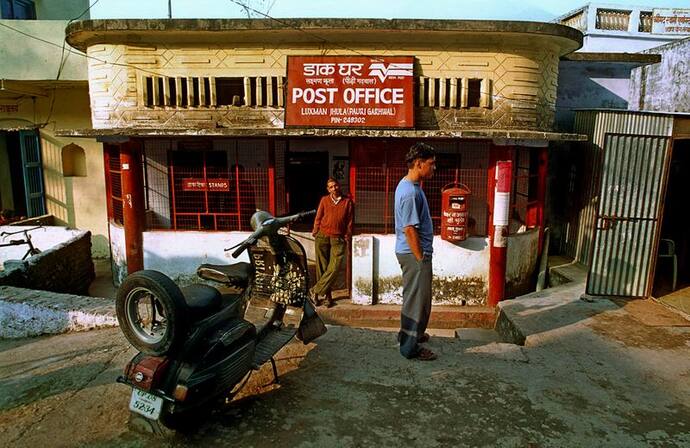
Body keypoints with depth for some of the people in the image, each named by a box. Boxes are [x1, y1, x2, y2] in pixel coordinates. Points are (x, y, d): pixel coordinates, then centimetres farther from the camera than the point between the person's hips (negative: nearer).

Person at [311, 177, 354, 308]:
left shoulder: (347, 201, 6)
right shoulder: (324, 200, 8)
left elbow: (350, 220, 7)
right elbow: (318, 217, 11)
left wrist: (347, 236, 2)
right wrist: (316, 231, 3)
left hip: (338, 239, -1)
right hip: (322, 237, 1)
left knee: (334, 267, -12)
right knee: (322, 267, 2)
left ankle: (316, 290, -1)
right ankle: (327, 295, 14)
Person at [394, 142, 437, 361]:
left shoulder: (408, 185, 11)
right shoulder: (410, 192, -22)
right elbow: (409, 229, -24)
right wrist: (421, 258, -18)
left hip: (413, 252, 10)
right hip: (414, 253, -10)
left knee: (413, 296, 21)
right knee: (418, 299, -1)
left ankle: (410, 333, 37)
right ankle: (410, 347, 10)